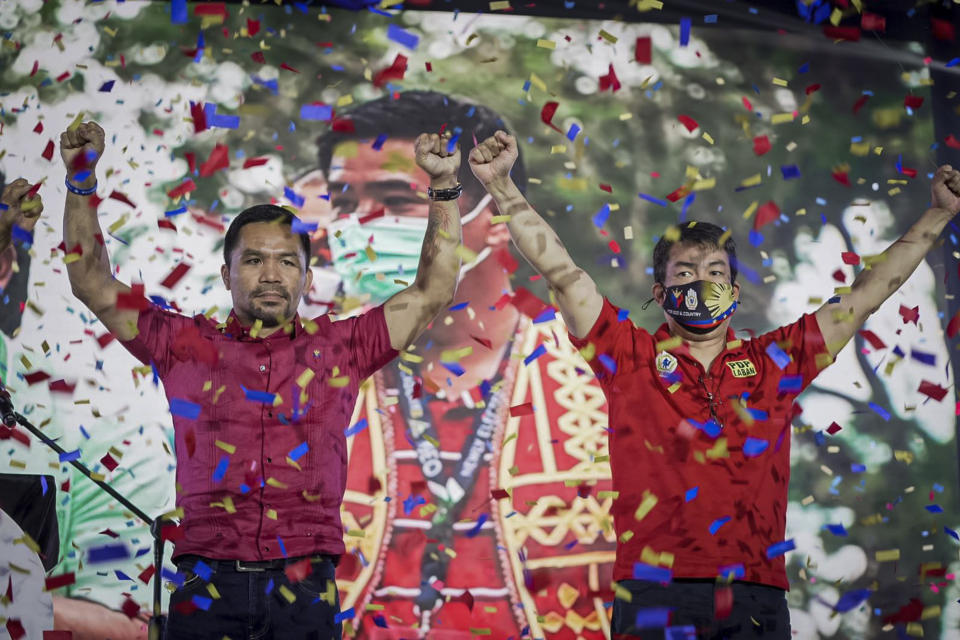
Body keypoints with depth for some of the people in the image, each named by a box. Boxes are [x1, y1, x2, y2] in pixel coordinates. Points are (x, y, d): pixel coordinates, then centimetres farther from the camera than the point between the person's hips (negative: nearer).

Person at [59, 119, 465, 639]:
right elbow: (92, 285, 13)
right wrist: (81, 181, 8)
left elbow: (432, 292, 11)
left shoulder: (338, 347, 11)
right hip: (207, 584, 0)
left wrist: (443, 187, 5)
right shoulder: (185, 345, 11)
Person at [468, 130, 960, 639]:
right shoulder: (631, 358, 10)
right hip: (655, 595, -2)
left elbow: (868, 293, 19)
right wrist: (501, 187, -2)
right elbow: (559, 272, 5)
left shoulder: (773, 362, 15)